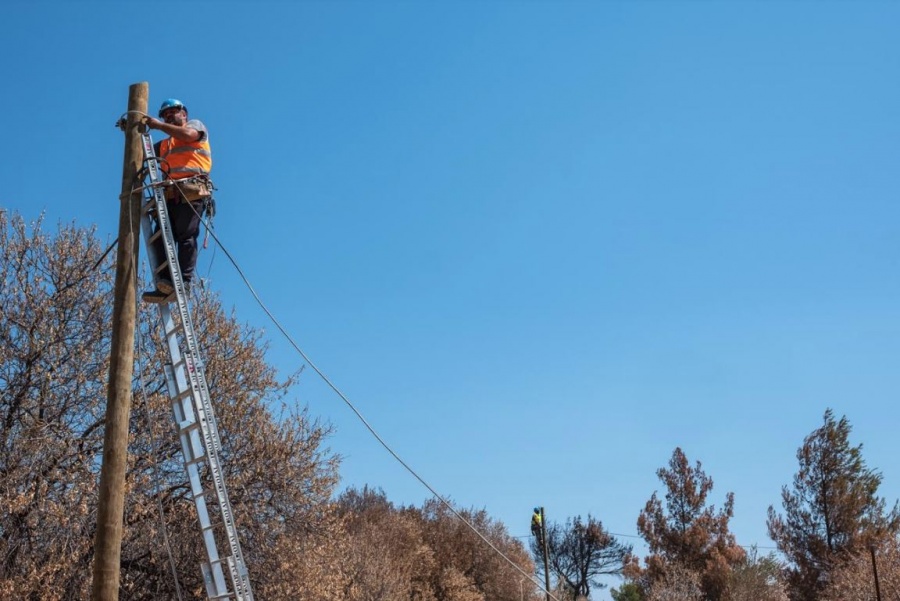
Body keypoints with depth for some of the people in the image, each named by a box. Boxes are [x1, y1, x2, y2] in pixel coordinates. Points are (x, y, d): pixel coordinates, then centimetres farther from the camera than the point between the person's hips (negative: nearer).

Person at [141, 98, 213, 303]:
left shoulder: (195, 125, 18)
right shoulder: (164, 144, 36)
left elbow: (187, 134, -5)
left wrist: (159, 125, 0)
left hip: (192, 191, -7)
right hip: (171, 194, 7)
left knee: (186, 236, -16)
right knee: (161, 237, -7)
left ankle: (184, 282, -22)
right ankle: (165, 285, -12)